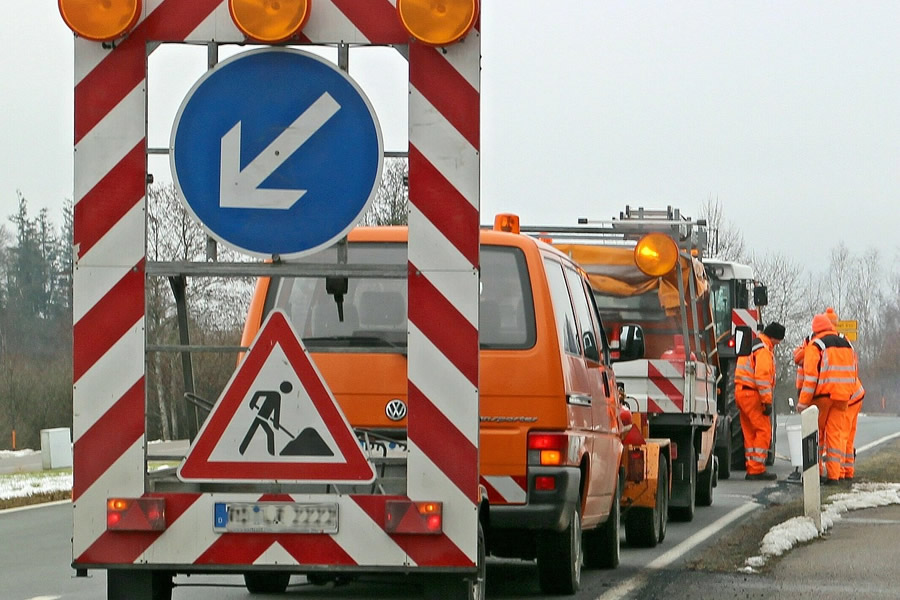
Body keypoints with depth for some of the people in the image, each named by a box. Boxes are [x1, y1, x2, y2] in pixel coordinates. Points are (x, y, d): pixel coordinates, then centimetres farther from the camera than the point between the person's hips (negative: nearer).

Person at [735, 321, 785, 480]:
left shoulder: (752, 345, 20)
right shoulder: (763, 350, -13)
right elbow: (762, 376, -21)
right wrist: (767, 401, -20)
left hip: (741, 391, 10)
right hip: (752, 394, -10)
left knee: (750, 432, 12)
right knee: (763, 431, -8)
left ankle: (752, 469, 13)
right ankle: (757, 469, -12)